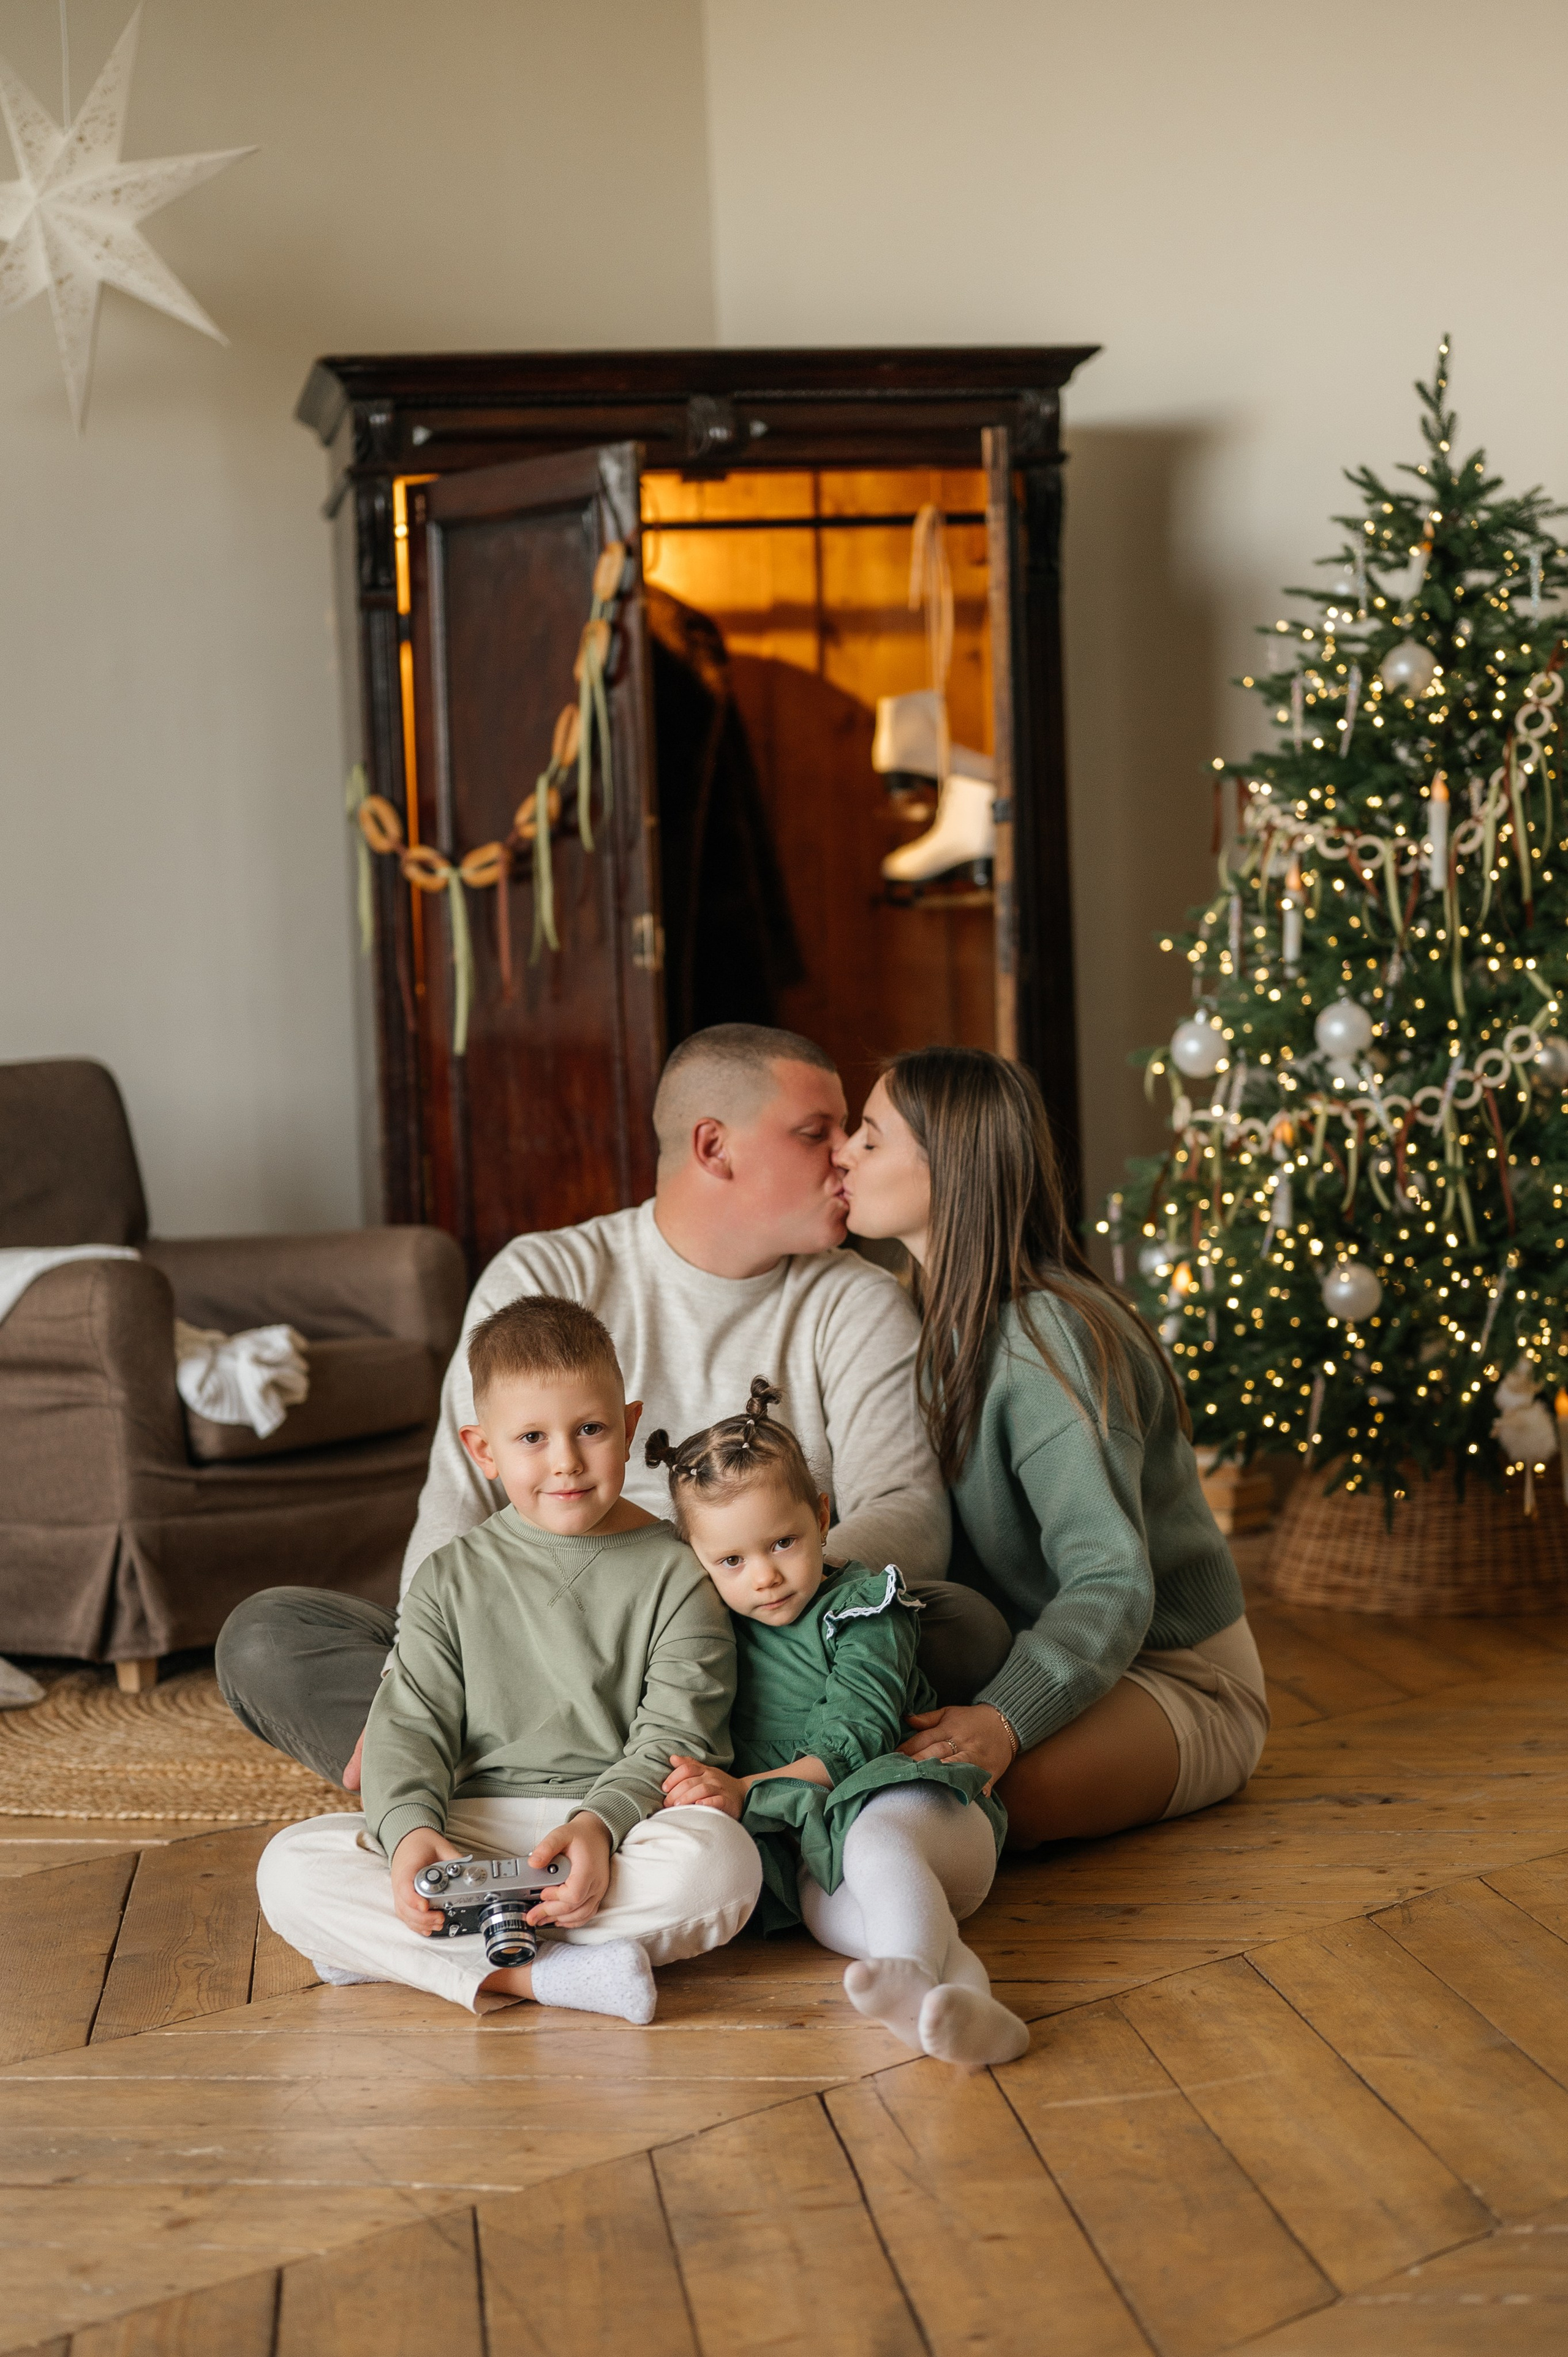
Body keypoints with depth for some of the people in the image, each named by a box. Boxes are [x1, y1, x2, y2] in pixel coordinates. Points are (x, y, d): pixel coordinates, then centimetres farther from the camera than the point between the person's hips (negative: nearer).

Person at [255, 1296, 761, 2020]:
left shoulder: (675, 1575, 2)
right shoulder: (452, 1579, 10)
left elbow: (674, 1741, -5)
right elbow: (409, 1724, 4)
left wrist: (600, 1823, -24)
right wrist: (410, 1828, -18)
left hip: (627, 1819, -2)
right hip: (473, 1825, 2)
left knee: (720, 1861, -36)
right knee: (289, 1866, -19)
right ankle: (539, 1972, -31)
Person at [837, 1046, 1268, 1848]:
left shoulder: (1044, 1342, -24)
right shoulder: (941, 1317, 6)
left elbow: (1112, 1586, -30)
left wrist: (1003, 1719, -45)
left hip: (1170, 1671, -7)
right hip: (1032, 1653, 7)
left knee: (980, 1789, -35)